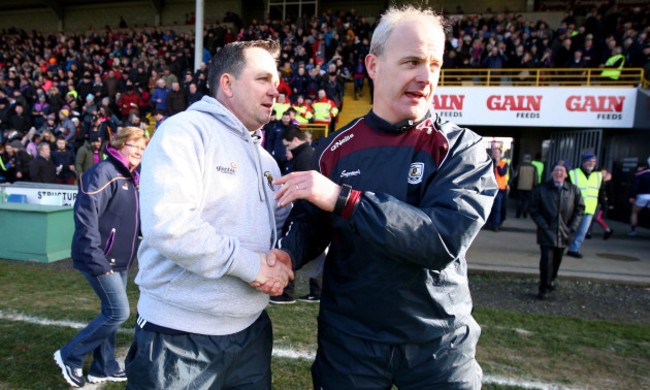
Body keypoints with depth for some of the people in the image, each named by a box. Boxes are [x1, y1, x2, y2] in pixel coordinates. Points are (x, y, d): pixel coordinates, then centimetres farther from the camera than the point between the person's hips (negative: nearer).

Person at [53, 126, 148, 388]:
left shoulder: (131, 179, 13)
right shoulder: (104, 173, -16)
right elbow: (85, 214, -23)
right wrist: (95, 258, -25)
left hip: (119, 260, 9)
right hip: (101, 259, -9)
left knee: (112, 312, 14)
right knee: (118, 312, -7)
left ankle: (104, 368, 28)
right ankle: (70, 356, 12)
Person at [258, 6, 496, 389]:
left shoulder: (462, 148, -11)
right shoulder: (336, 149, -3)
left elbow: (448, 239, -25)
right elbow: (311, 223, 5)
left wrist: (343, 199, -30)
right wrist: (288, 252, -17)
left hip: (439, 343, -1)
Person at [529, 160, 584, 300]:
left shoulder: (574, 190, 2)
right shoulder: (541, 189, -4)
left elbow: (579, 209, 8)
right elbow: (534, 210, -2)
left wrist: (572, 227, -1)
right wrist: (544, 226, -10)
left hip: (563, 233, 3)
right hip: (547, 232, -3)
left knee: (557, 260, 15)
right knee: (547, 258, -11)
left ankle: (551, 280, 39)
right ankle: (544, 288, 0)